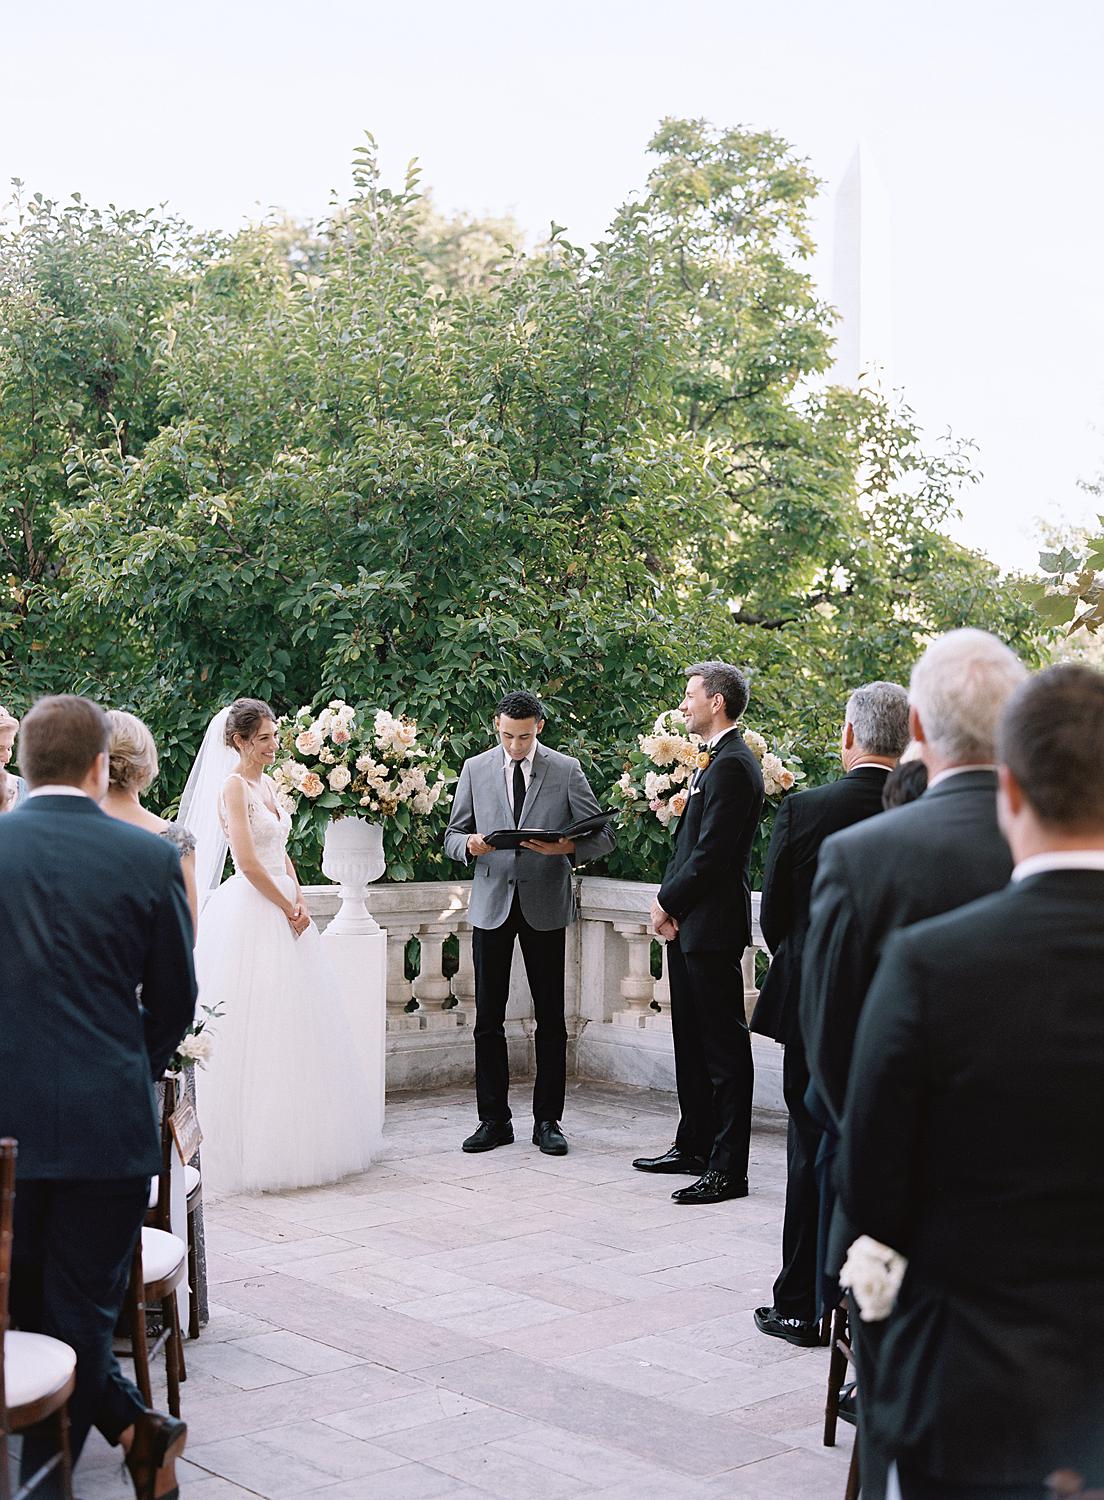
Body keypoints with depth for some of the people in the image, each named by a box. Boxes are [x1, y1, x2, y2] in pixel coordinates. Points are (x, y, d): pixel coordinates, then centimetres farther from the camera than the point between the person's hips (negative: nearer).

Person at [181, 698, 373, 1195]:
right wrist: (289, 908, -11)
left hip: (281, 911, 9)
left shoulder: (266, 784, 15)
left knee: (291, 1025, 11)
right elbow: (248, 862, -18)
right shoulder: (233, 786, -11)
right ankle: (250, 1151, 1)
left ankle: (299, 1143, 18)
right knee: (255, 1031, -5)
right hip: (251, 916, -9)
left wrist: (299, 901, 2)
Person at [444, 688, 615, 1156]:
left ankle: (548, 1121, 13)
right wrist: (469, 845, -16)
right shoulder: (475, 770, 5)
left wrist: (566, 847, -21)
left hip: (545, 906, -1)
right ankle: (493, 1120, 12)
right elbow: (453, 835, 8)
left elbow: (601, 836, -1)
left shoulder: (566, 770, 0)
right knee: (488, 1017, 3)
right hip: (492, 903, 1)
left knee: (550, 1019, 4)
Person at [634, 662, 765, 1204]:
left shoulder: (731, 765, -16)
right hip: (688, 922, 11)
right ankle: (693, 1146, 29)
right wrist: (668, 903, 5)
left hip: (712, 925, -11)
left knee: (724, 1046, -5)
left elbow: (712, 852, -21)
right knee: (691, 1039, 18)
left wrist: (667, 903, -11)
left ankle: (727, 1169, -1)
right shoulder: (713, 761, 16)